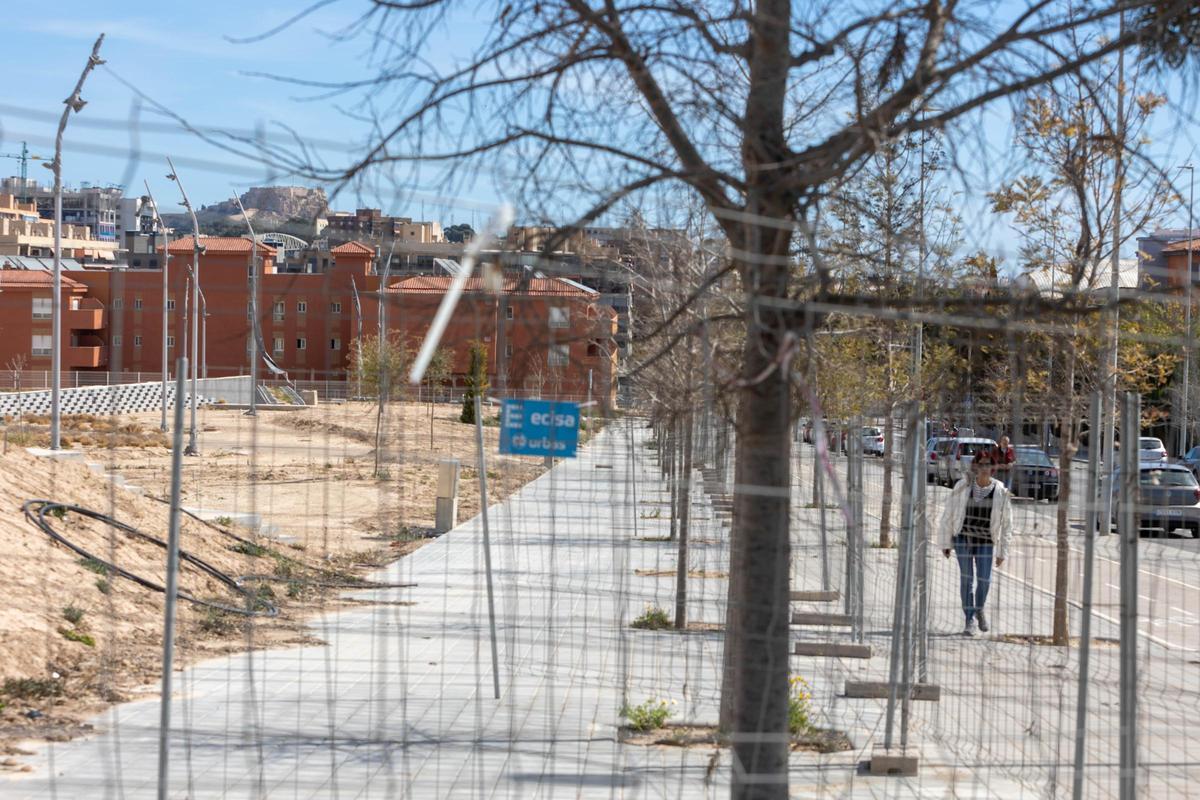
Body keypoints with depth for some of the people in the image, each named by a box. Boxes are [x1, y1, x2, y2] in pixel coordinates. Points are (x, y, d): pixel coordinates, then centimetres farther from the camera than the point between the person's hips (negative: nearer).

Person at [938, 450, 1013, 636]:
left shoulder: (1000, 491, -5)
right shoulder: (963, 487, -7)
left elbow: (1006, 523, 2)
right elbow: (948, 514, 2)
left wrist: (1002, 551, 1)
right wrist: (946, 542, 3)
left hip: (985, 541, 0)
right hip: (963, 538, 0)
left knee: (984, 579, -6)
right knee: (966, 578, 0)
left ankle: (979, 609, 25)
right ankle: (970, 619, 12)